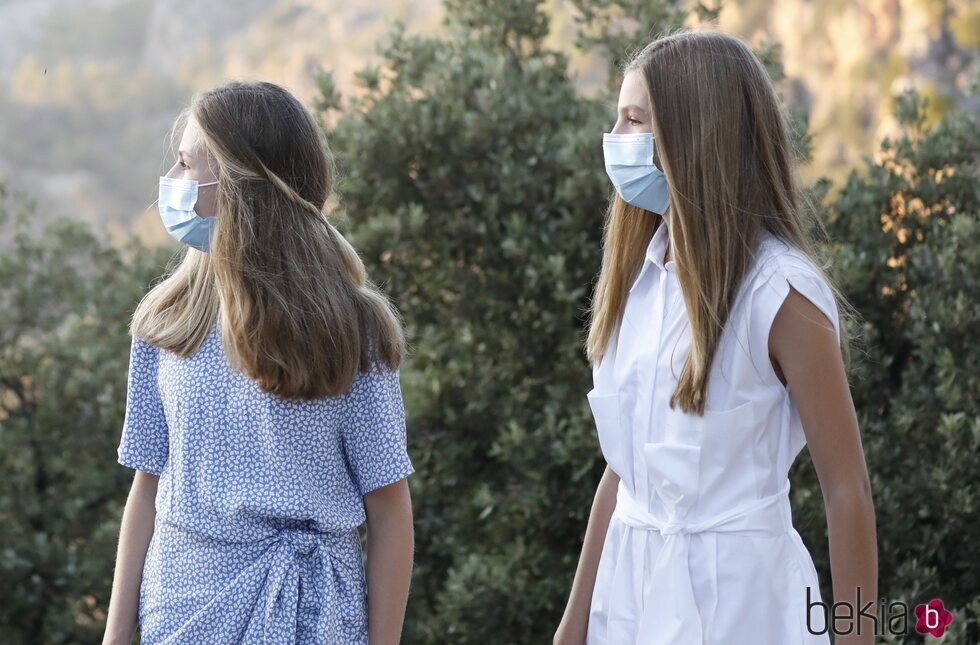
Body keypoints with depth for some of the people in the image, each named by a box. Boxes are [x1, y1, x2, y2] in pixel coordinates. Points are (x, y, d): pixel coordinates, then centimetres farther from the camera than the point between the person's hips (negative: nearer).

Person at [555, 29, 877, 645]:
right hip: (632, 585, 6)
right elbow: (626, 461, 10)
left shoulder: (780, 290, -15)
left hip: (733, 591, -6)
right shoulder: (643, 273, 5)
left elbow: (848, 487, -13)